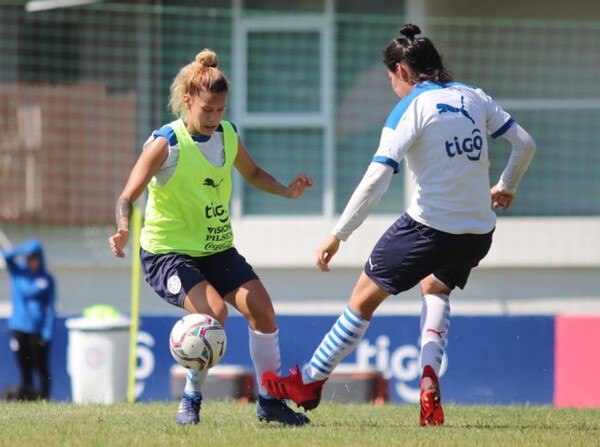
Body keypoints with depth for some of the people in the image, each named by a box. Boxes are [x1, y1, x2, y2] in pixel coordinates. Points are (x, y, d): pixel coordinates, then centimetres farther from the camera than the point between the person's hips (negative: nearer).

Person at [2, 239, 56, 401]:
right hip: (18, 328, 2)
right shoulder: (17, 271, 9)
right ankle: (25, 398, 9)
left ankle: (44, 398, 1)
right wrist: (24, 250, -25)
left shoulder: (47, 279, 3)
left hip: (38, 331, -2)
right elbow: (7, 255, -9)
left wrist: (48, 334, -8)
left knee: (42, 369, -2)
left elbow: (50, 308, 0)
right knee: (24, 370, 6)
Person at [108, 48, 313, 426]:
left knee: (262, 309, -7)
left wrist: (286, 190, 1)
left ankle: (270, 402, 9)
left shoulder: (228, 135, 0)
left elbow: (253, 173, 20)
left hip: (217, 249, 6)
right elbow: (128, 196, -19)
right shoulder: (166, 144, -17)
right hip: (168, 251, -6)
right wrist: (123, 229, -39)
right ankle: (191, 401, -9)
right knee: (214, 310, -28)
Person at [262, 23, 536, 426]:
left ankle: (310, 383, 21)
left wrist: (338, 235, -15)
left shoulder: (410, 108, -9)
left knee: (364, 299, 11)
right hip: (479, 232, 6)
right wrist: (507, 188, 30)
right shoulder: (473, 97, 7)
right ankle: (430, 377, 10)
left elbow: (377, 179, -17)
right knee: (436, 290, 33)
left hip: (429, 224, -6)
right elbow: (525, 144, 11)